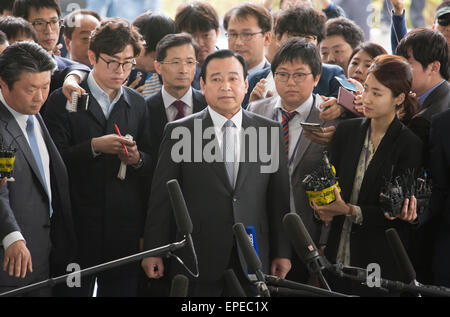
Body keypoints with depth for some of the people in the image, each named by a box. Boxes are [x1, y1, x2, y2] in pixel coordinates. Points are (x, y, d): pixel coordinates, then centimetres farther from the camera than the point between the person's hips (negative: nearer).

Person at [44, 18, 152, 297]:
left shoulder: (138, 104, 12)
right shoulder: (64, 100, 0)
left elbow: (151, 167, 14)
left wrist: (137, 159, -8)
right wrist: (94, 146, -20)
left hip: (125, 229, 3)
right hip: (78, 226, -3)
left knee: (123, 289, 3)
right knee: (74, 289, 0)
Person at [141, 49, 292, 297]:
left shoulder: (269, 131, 8)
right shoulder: (178, 132, 2)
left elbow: (279, 198, 9)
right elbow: (161, 197, 2)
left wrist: (282, 253, 7)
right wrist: (153, 252, -1)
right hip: (197, 264, -2)